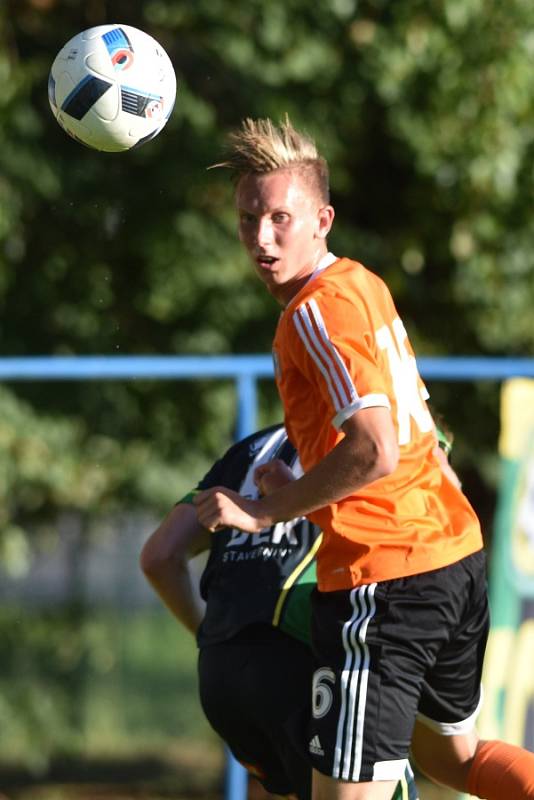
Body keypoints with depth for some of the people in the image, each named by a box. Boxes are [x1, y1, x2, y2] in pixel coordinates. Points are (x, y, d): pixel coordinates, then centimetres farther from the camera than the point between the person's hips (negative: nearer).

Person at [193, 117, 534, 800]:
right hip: (456, 551, 10)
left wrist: (263, 511, -17)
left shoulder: (317, 310, -16)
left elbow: (374, 452, -25)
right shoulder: (363, 284, 13)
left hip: (380, 575, -10)